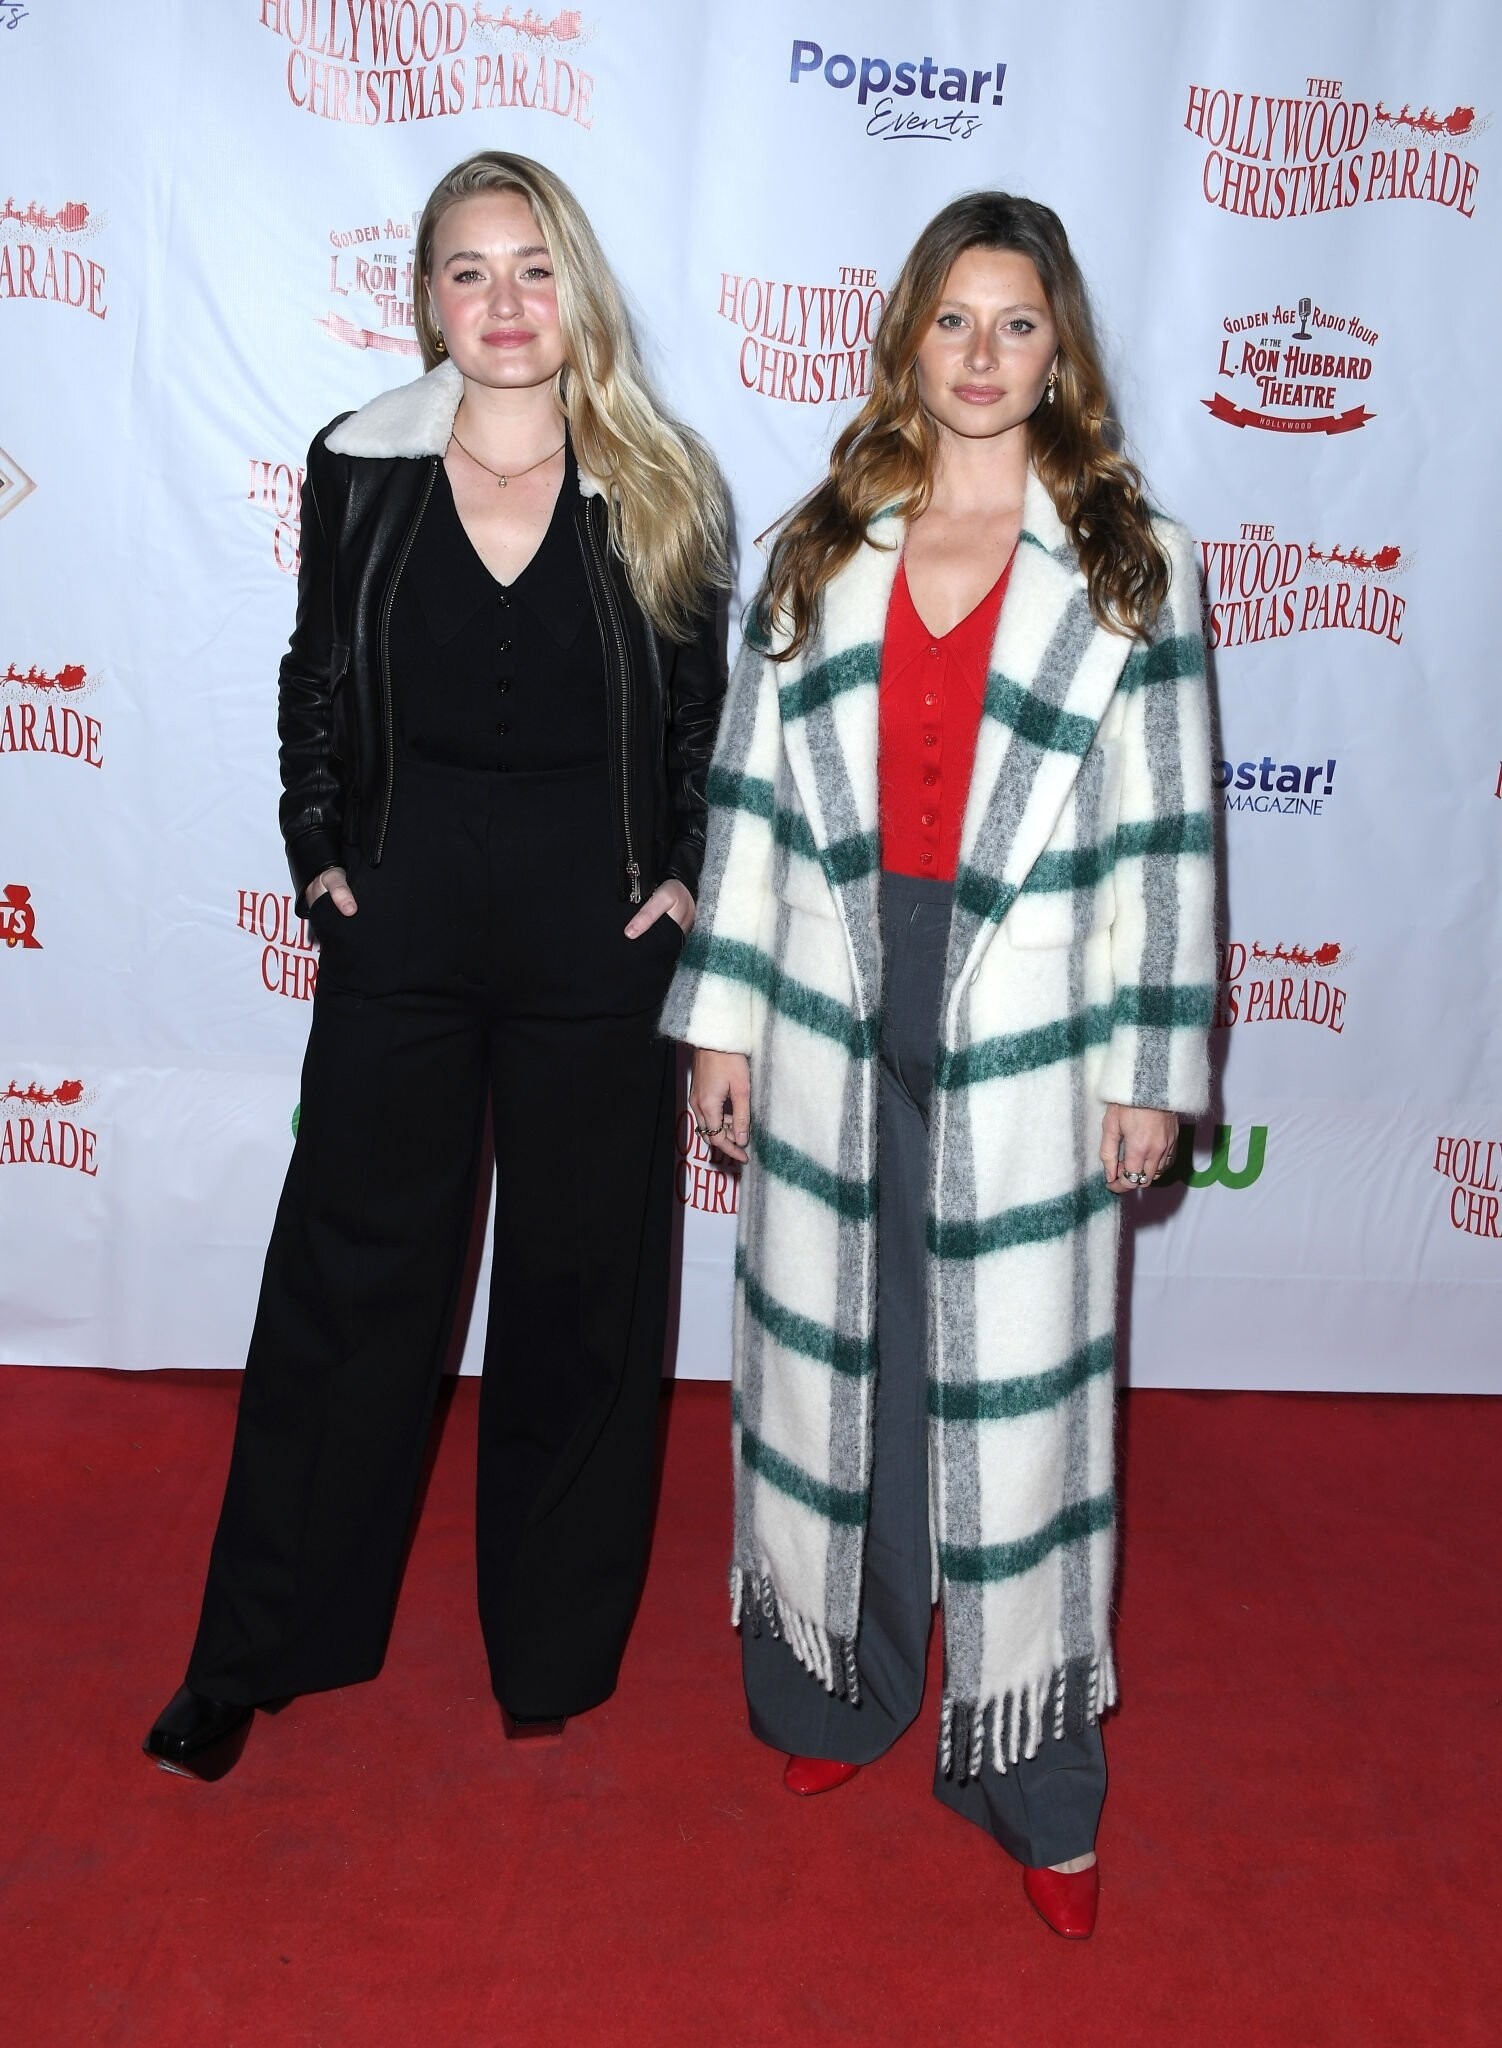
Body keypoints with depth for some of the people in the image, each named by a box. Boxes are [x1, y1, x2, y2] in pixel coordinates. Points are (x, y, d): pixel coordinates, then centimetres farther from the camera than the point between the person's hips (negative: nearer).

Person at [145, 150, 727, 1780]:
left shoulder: (658, 485, -1)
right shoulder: (358, 467, 1)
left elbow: (705, 705, 5)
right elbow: (317, 682, 9)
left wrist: (684, 874, -3)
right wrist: (317, 853, 3)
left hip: (596, 929, 0)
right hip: (401, 917, 1)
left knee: (578, 1281, 10)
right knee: (344, 1272, 8)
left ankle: (554, 1643, 30)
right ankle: (259, 1649, 24)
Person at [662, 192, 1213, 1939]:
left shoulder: (1131, 563, 2)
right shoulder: (818, 551, 8)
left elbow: (1164, 829, 0)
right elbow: (751, 793, 7)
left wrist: (1152, 1067, -4)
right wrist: (722, 1020, 4)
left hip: (1023, 1039, -2)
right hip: (834, 1018, 3)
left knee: (1015, 1392, 3)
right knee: (831, 1360, 12)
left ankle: (1036, 1787, 19)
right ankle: (835, 1688, 34)